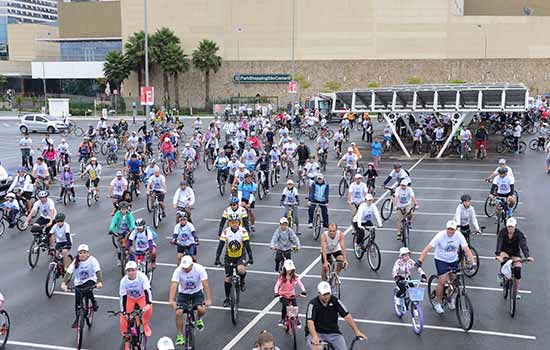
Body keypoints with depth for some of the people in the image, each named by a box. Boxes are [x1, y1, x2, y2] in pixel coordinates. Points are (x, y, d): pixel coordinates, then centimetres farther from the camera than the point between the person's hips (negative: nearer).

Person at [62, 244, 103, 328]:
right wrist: (64, 283, -38)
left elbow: (98, 271, -29)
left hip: (90, 280, -2)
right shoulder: (75, 262, -12)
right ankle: (77, 319, 18)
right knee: (77, 302, -3)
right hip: (79, 283, 3)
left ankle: (94, 302, -4)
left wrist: (100, 282, -47)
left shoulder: (92, 260, -17)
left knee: (87, 290, -34)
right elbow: (68, 272, -22)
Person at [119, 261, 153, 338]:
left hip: (142, 297, -1)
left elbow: (147, 290, -37)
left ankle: (145, 325, 2)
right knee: (124, 316, -12)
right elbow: (123, 296, -22)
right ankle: (124, 333, 17)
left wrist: (148, 304, -51)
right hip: (130, 298, 1)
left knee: (148, 309, -27)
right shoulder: (124, 280, -27)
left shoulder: (142, 276, -33)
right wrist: (123, 311, -26)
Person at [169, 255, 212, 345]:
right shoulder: (178, 270, -22)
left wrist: (208, 299, -37)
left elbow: (205, 284, -28)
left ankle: (198, 319, 13)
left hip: (197, 292, -1)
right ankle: (180, 336, -2)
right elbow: (174, 285, -30)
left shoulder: (199, 269, -23)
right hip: (183, 294, 1)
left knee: (202, 309, -25)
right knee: (178, 312, -19)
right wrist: (171, 300, -43)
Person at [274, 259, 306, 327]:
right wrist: (276, 292, -32)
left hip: (292, 295, 2)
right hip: (283, 295, -2)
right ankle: (282, 319, 0)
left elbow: (300, 283, -12)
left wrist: (303, 290, -29)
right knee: (285, 306, -22)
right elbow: (277, 285, -15)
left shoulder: (295, 277, -5)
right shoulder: (282, 277, -10)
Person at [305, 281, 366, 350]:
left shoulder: (335, 301, -6)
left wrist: (357, 331, -16)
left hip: (333, 333, 3)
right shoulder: (313, 303, -16)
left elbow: (347, 316, -7)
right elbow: (310, 322, -26)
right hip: (316, 332, -3)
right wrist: (315, 337, -43)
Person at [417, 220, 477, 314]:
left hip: (453, 260, 3)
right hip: (441, 260, -3)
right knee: (442, 281, -16)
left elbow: (466, 249, -17)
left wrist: (473, 263, -28)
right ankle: (438, 304, 1)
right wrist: (420, 261, -36)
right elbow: (428, 248, -28)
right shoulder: (440, 235, -24)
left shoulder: (459, 235, -16)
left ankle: (451, 300, 34)